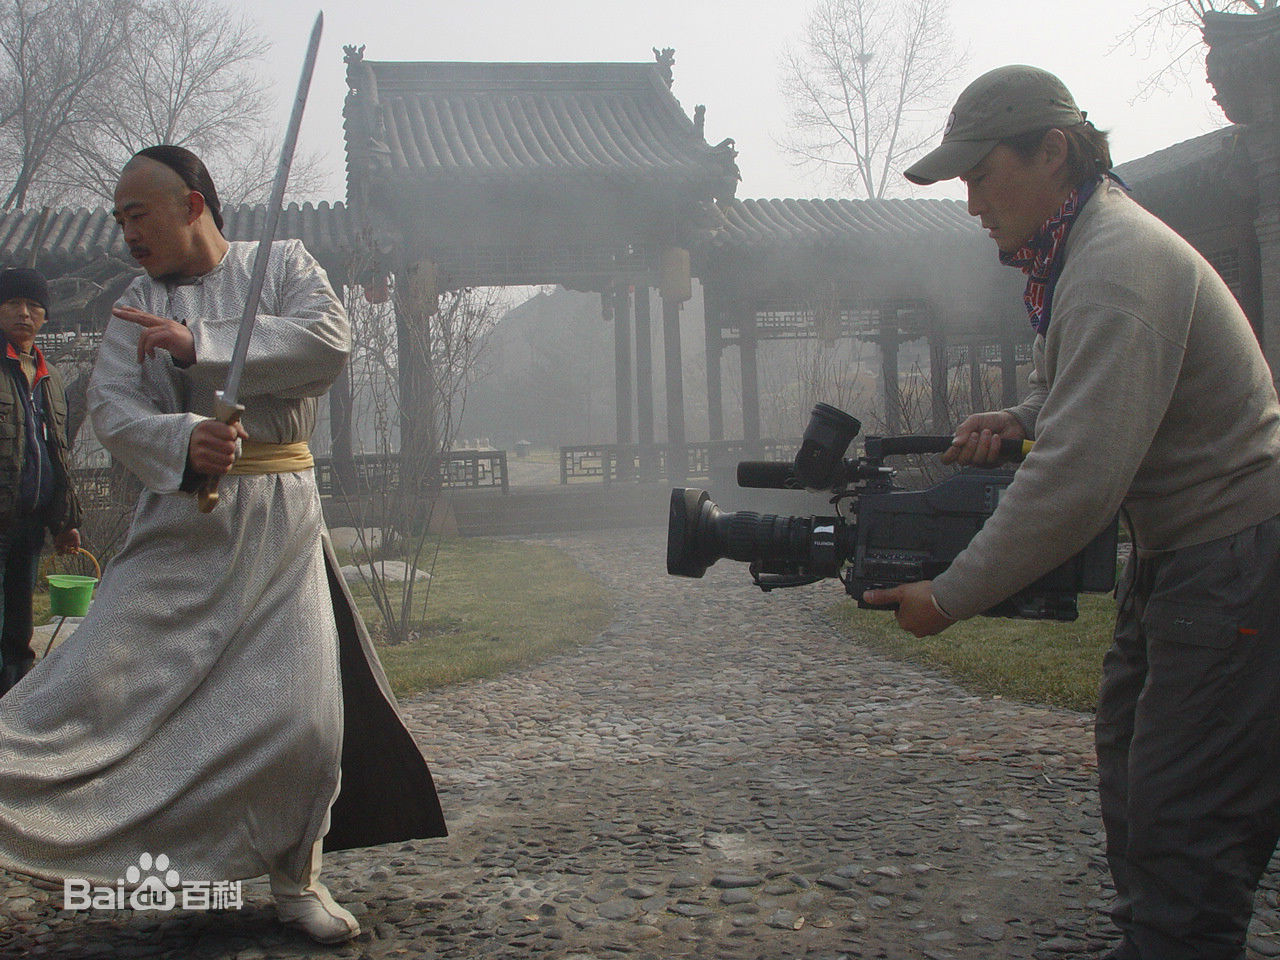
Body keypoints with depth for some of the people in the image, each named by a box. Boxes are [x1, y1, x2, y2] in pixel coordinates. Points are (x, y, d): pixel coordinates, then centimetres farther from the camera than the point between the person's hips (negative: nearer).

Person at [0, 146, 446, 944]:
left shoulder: (282, 265, 4)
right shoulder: (138, 306, 9)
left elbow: (329, 340, -15)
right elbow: (112, 409, -4)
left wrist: (198, 343, -17)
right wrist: (183, 439, -26)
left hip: (280, 519, -1)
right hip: (181, 517, 1)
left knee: (301, 711, -2)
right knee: (105, 672, -7)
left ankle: (296, 879, 17)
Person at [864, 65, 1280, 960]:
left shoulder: (1117, 266, -24)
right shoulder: (1083, 247, 9)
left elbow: (1079, 481, -30)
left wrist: (949, 597, -23)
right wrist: (1019, 418, 3)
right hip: (1176, 554, 11)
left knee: (1185, 829, -9)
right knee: (1133, 781, 18)